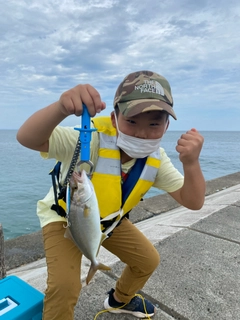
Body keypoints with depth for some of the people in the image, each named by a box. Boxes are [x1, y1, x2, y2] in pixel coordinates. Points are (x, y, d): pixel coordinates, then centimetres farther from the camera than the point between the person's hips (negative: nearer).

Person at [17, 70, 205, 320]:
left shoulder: (156, 159, -18)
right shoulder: (90, 141, -36)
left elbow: (192, 202, -21)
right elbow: (27, 138, -48)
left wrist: (191, 163, -41)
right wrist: (61, 108, -69)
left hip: (109, 221, 6)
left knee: (148, 260, 13)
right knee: (64, 287, -24)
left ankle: (120, 300, 45)